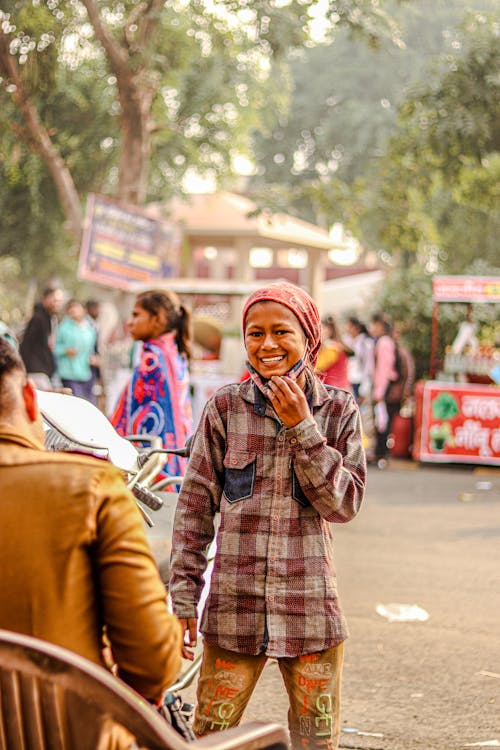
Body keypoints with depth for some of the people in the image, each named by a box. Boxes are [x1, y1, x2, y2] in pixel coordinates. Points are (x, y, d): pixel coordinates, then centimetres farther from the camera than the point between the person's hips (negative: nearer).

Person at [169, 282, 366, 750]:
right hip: (234, 606, -1)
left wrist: (301, 428, -13)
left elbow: (344, 505, -6)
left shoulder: (338, 410, 2)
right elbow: (195, 506, 3)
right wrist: (183, 597, 1)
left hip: (310, 607, 1)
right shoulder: (225, 407, 0)